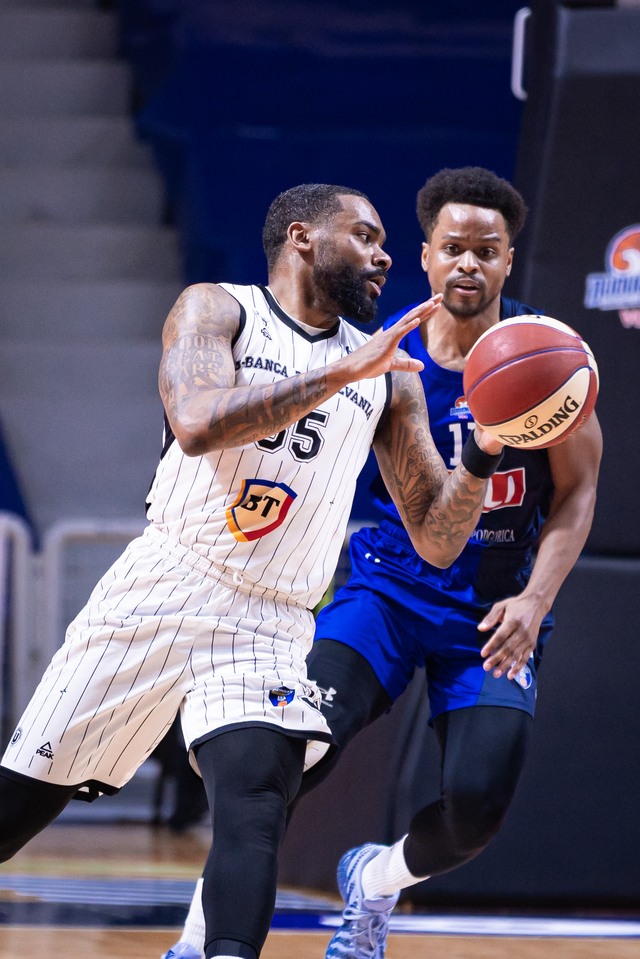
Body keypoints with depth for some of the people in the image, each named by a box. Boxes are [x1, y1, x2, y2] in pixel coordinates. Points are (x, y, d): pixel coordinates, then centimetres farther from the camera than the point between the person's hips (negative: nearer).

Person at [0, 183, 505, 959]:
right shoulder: (215, 311, 0)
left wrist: (484, 452, -9)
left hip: (269, 625, 2)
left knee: (254, 804, -24)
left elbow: (437, 540, 9)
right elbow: (198, 423, -21)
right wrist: (340, 374, -23)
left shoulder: (389, 374, 11)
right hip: (160, 593, -2)